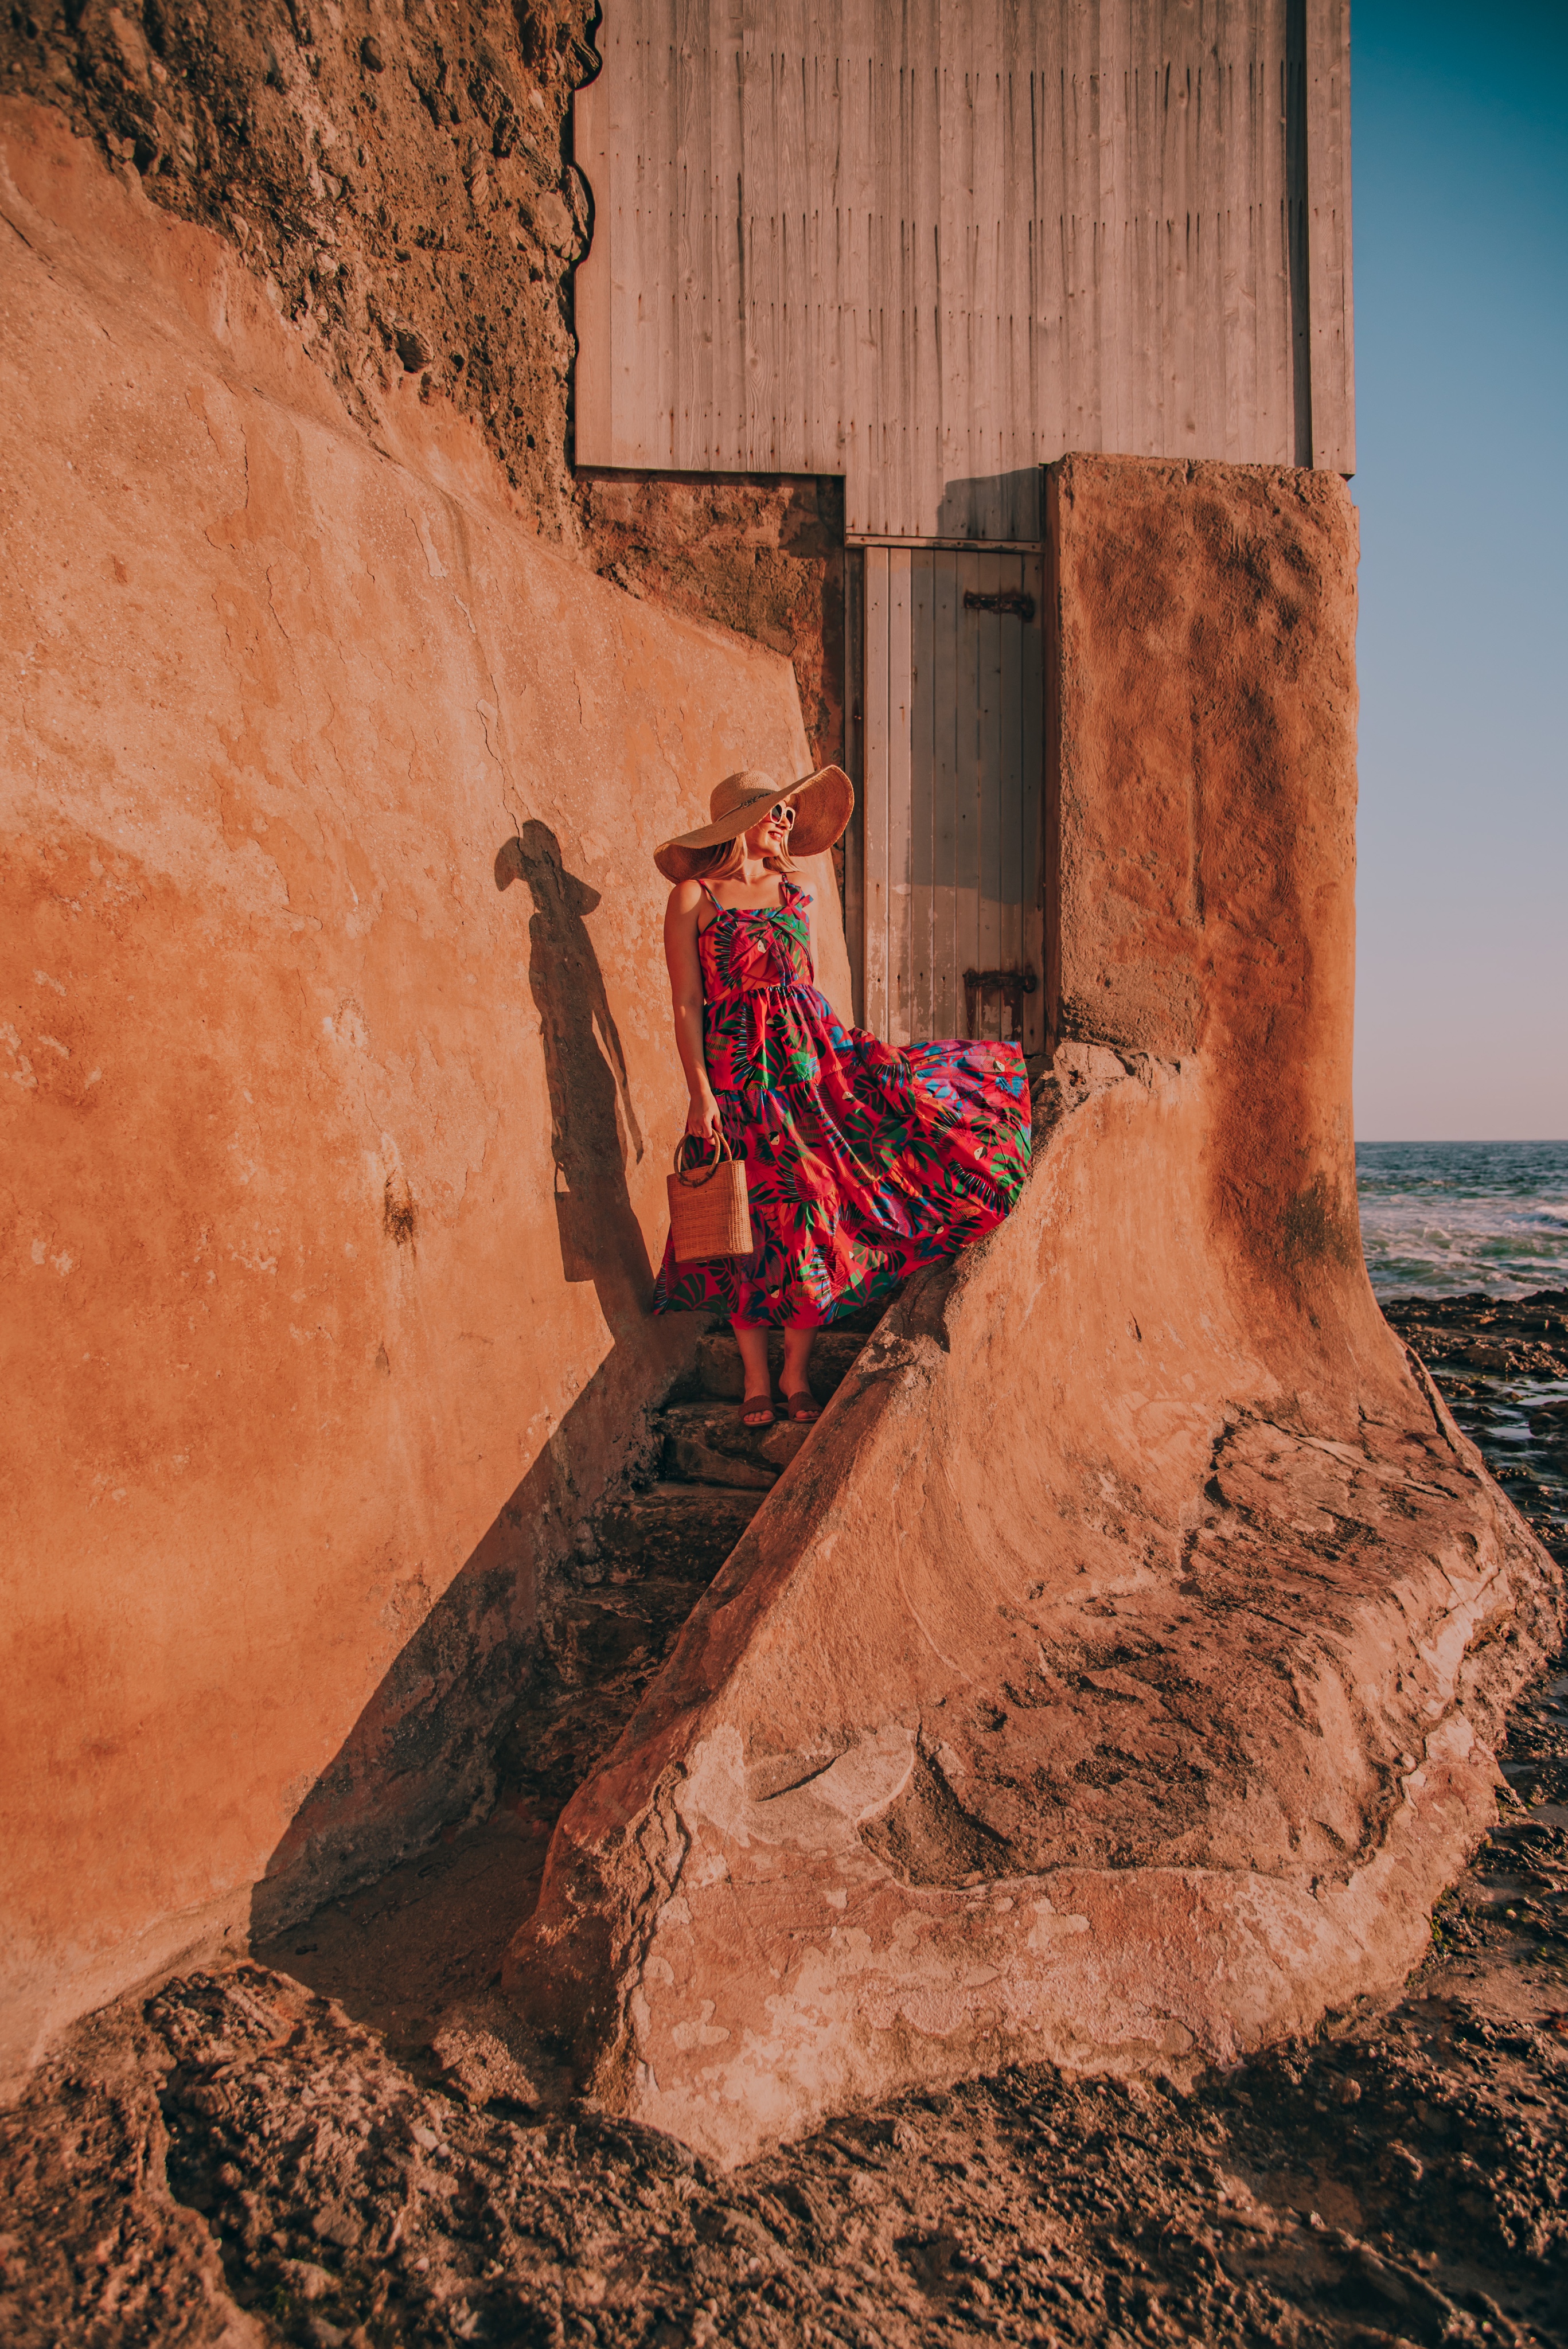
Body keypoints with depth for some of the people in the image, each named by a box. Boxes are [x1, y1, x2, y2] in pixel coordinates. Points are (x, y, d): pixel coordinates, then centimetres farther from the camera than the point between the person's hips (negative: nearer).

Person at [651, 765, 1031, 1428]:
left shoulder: (797, 892, 12)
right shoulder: (694, 896, -3)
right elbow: (686, 1004, -7)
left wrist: (849, 1057, 15)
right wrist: (700, 1093, -14)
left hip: (812, 1055, 4)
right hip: (737, 1068, -4)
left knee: (814, 1215, -1)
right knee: (756, 1225, 2)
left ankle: (796, 1373, 14)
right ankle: (756, 1381, 17)